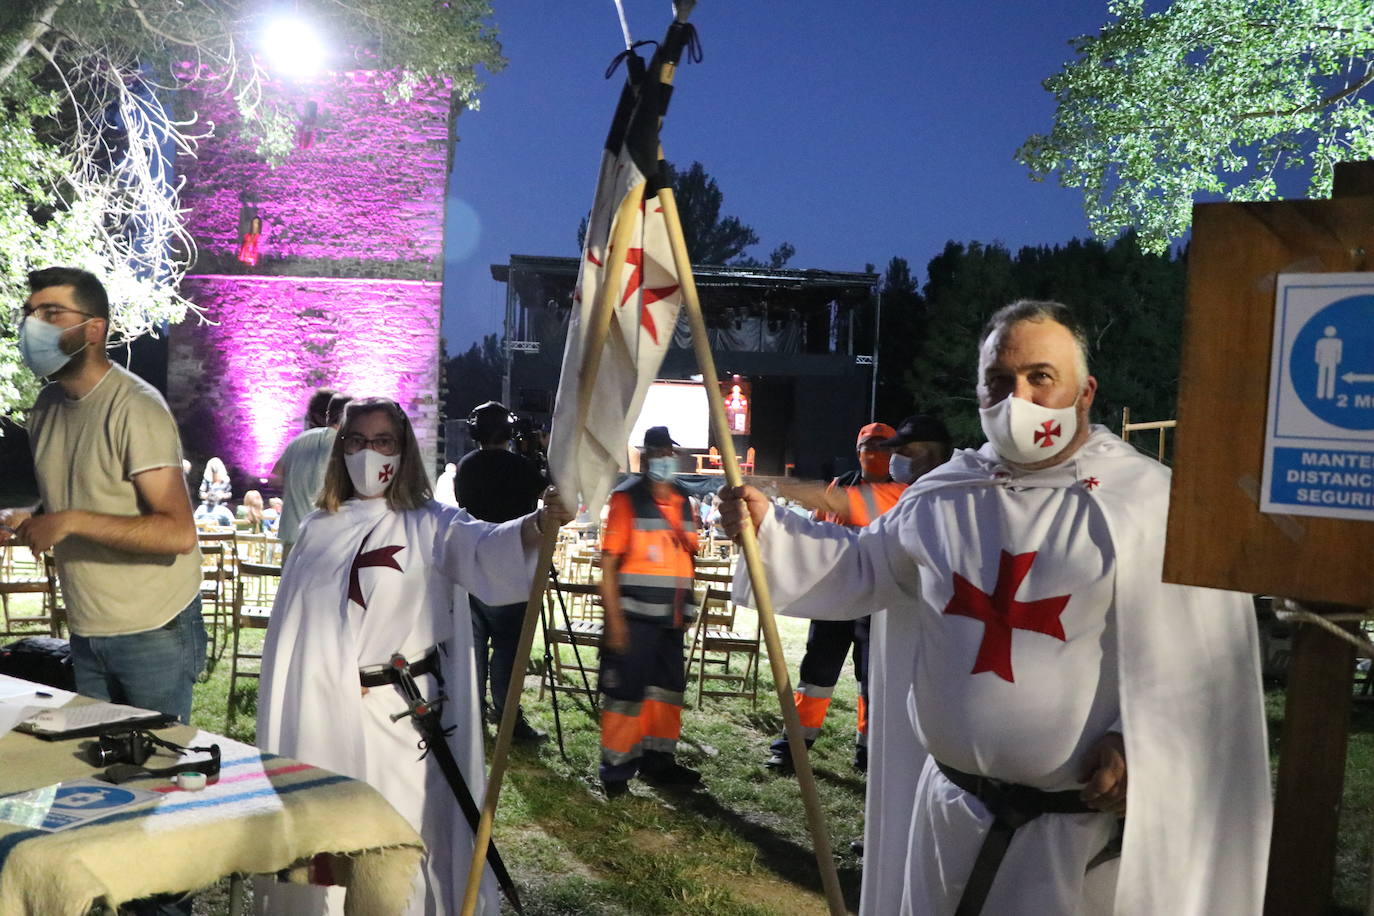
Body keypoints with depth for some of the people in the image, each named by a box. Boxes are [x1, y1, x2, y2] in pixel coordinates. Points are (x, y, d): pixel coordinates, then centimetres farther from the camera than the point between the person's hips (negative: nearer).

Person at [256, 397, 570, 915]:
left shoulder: (429, 526, -2)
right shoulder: (317, 528, 11)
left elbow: (489, 547, -22)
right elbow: (289, 625, 15)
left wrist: (537, 524, -45)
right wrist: (279, 724, 15)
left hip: (400, 709, -4)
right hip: (320, 710, 4)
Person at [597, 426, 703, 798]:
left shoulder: (682, 501, 11)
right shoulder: (627, 499, -8)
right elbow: (609, 562, -12)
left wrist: (686, 609, 15)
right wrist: (614, 618, -17)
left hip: (670, 616, 7)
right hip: (635, 615, -7)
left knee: (668, 689, 13)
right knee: (626, 692, -3)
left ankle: (658, 761, 26)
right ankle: (617, 771, 7)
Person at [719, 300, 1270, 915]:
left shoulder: (1151, 501, -11)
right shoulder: (944, 496, 4)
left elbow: (1206, 653, -11)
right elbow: (863, 568, 17)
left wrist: (1139, 740, -21)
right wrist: (768, 529, 5)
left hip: (1082, 824, -4)